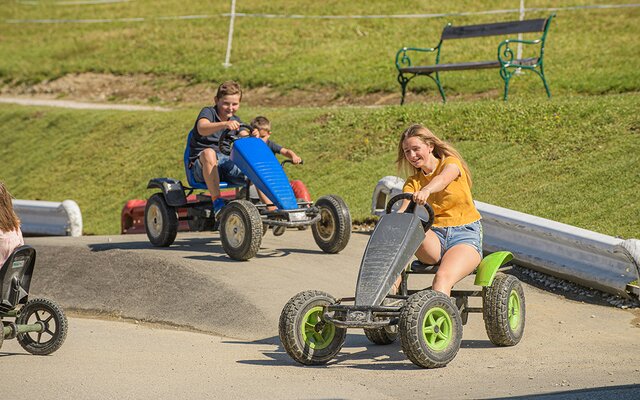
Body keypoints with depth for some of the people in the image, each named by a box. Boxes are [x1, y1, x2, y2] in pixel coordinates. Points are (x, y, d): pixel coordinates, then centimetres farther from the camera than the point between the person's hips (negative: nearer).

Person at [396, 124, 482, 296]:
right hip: (436, 236, 3)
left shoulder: (450, 163, 2)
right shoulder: (413, 183, 13)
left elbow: (442, 179, -24)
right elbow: (403, 211, -7)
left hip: (466, 235, -3)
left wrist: (426, 190, -48)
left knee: (443, 277, -33)